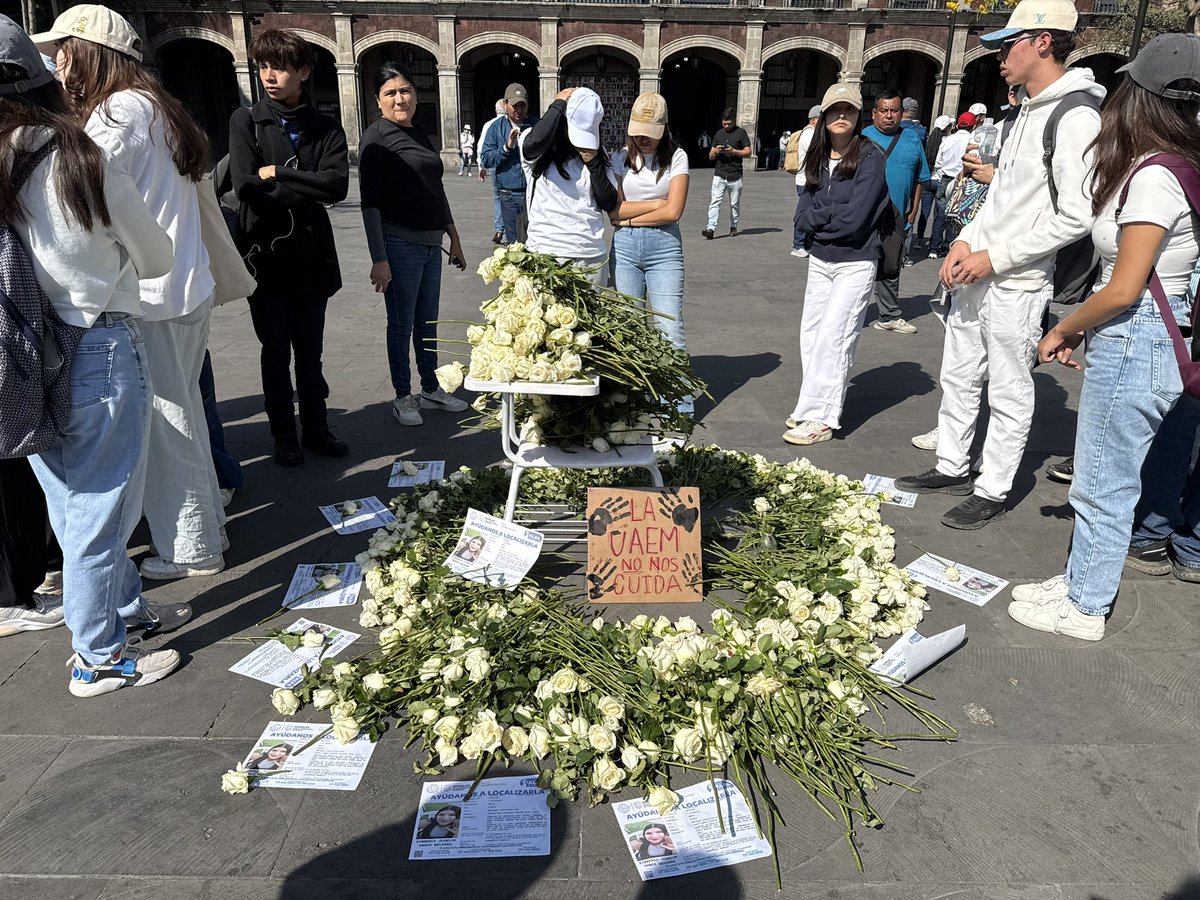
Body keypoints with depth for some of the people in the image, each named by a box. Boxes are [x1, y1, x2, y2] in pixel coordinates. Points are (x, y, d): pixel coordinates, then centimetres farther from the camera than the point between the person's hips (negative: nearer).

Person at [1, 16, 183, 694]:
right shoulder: (81, 162, -14)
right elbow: (158, 260, -2)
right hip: (100, 351, -5)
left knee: (76, 503, 19)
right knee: (99, 507, 7)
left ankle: (126, 610, 38)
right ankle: (100, 658, 21)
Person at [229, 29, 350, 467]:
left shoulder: (326, 130, 4)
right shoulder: (246, 121, 0)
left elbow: (338, 185, -13)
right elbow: (246, 186, -13)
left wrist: (277, 174, -13)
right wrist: (306, 191, -11)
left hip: (311, 256, 2)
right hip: (265, 255, -1)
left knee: (310, 352, 12)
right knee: (276, 353, 7)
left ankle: (316, 428, 25)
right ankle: (283, 435, 20)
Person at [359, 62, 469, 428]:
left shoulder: (420, 136, 16)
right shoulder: (376, 139, -6)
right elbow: (369, 202, -11)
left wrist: (454, 239, 21)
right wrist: (378, 258, -17)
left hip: (431, 244, 7)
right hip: (400, 244, -7)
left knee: (428, 322, 14)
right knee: (402, 324, 2)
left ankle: (431, 390, 25)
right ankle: (403, 397, 14)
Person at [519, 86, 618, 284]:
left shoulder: (597, 155, 11)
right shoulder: (539, 153, 1)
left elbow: (610, 205, 6)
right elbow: (535, 143, -25)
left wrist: (592, 162, -5)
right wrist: (559, 104, -10)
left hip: (592, 257, 4)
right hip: (546, 253, -4)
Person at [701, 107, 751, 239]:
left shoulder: (741, 133, 4)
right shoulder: (719, 133, 16)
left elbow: (748, 152, -1)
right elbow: (710, 156, 17)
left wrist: (733, 151, -14)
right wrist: (715, 151, -6)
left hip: (735, 175, -2)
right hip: (719, 174, 2)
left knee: (735, 204, 6)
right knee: (714, 201, -11)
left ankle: (733, 227, 19)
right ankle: (711, 228, -18)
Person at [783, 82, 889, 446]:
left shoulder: (870, 157, -11)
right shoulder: (818, 158, 7)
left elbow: (854, 218, -20)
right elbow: (802, 214, 0)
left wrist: (817, 217, -7)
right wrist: (832, 215, -16)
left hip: (855, 263, -6)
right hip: (820, 260, 7)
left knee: (832, 337, -8)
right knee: (811, 334, 9)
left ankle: (821, 418, -2)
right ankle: (815, 406, 21)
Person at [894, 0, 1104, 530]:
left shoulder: (1076, 118, -15)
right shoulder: (1028, 111, 14)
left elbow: (1076, 217, -20)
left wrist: (995, 257, -17)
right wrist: (965, 243, 5)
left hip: (1017, 286, -9)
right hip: (974, 274, 9)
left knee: (1009, 394, 3)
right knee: (958, 377, 16)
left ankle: (993, 492, 14)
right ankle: (952, 470, 30)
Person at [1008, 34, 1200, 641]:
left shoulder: (1151, 178, -19)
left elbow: (1123, 289, -21)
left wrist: (1063, 331, -6)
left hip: (1134, 340, -9)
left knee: (1104, 480, 2)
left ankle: (1083, 606, 16)